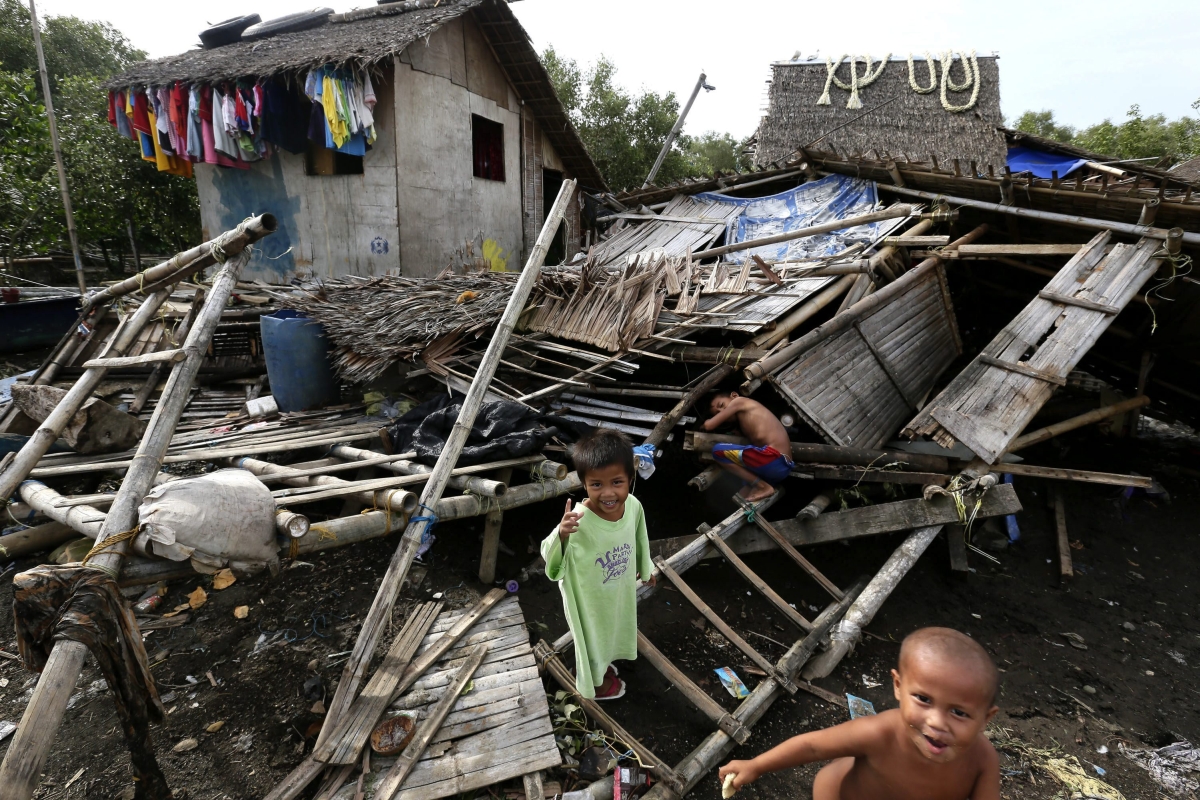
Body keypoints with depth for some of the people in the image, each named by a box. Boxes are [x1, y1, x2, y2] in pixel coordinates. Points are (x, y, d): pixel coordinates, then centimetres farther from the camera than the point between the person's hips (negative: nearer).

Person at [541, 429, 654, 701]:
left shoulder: (634, 506, -23)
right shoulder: (578, 520, -39)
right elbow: (550, 558, -29)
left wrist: (646, 568, 16)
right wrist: (561, 534, -51)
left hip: (621, 591, 5)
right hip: (588, 596, -5)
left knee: (612, 630, 32)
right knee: (591, 638, 23)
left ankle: (601, 665, 64)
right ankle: (594, 681, 55)